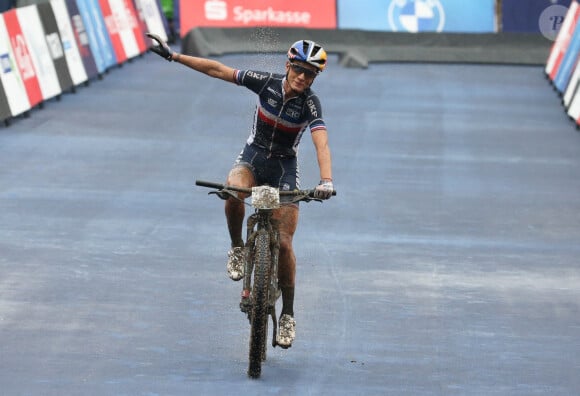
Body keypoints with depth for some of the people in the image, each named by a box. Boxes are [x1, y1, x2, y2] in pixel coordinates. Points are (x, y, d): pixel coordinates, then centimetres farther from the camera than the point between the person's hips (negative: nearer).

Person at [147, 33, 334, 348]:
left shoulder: (310, 103, -20)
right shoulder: (266, 83, -14)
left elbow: (321, 144, -34)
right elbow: (218, 70, -8)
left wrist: (326, 181, -52)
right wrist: (172, 56, -9)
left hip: (284, 168, -1)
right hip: (252, 156, 1)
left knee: (283, 243, -9)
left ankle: (288, 315, 6)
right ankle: (237, 249, -10)